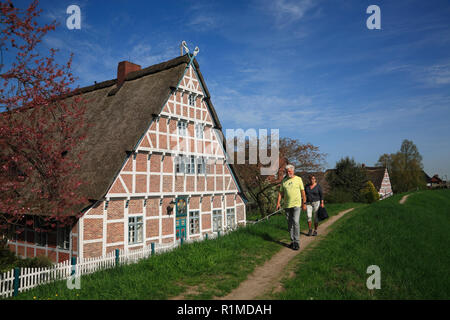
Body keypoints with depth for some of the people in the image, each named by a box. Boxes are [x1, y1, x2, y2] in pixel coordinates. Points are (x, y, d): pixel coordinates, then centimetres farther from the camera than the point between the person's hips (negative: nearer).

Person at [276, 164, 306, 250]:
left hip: (296, 204, -4)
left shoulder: (298, 179, 1)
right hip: (287, 205, 4)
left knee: (295, 222, -13)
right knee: (290, 224, 9)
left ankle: (297, 242, -6)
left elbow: (302, 192, 3)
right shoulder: (284, 180, 8)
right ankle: (292, 241, 19)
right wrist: (278, 202, -1)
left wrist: (304, 203, 0)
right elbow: (281, 192, 9)